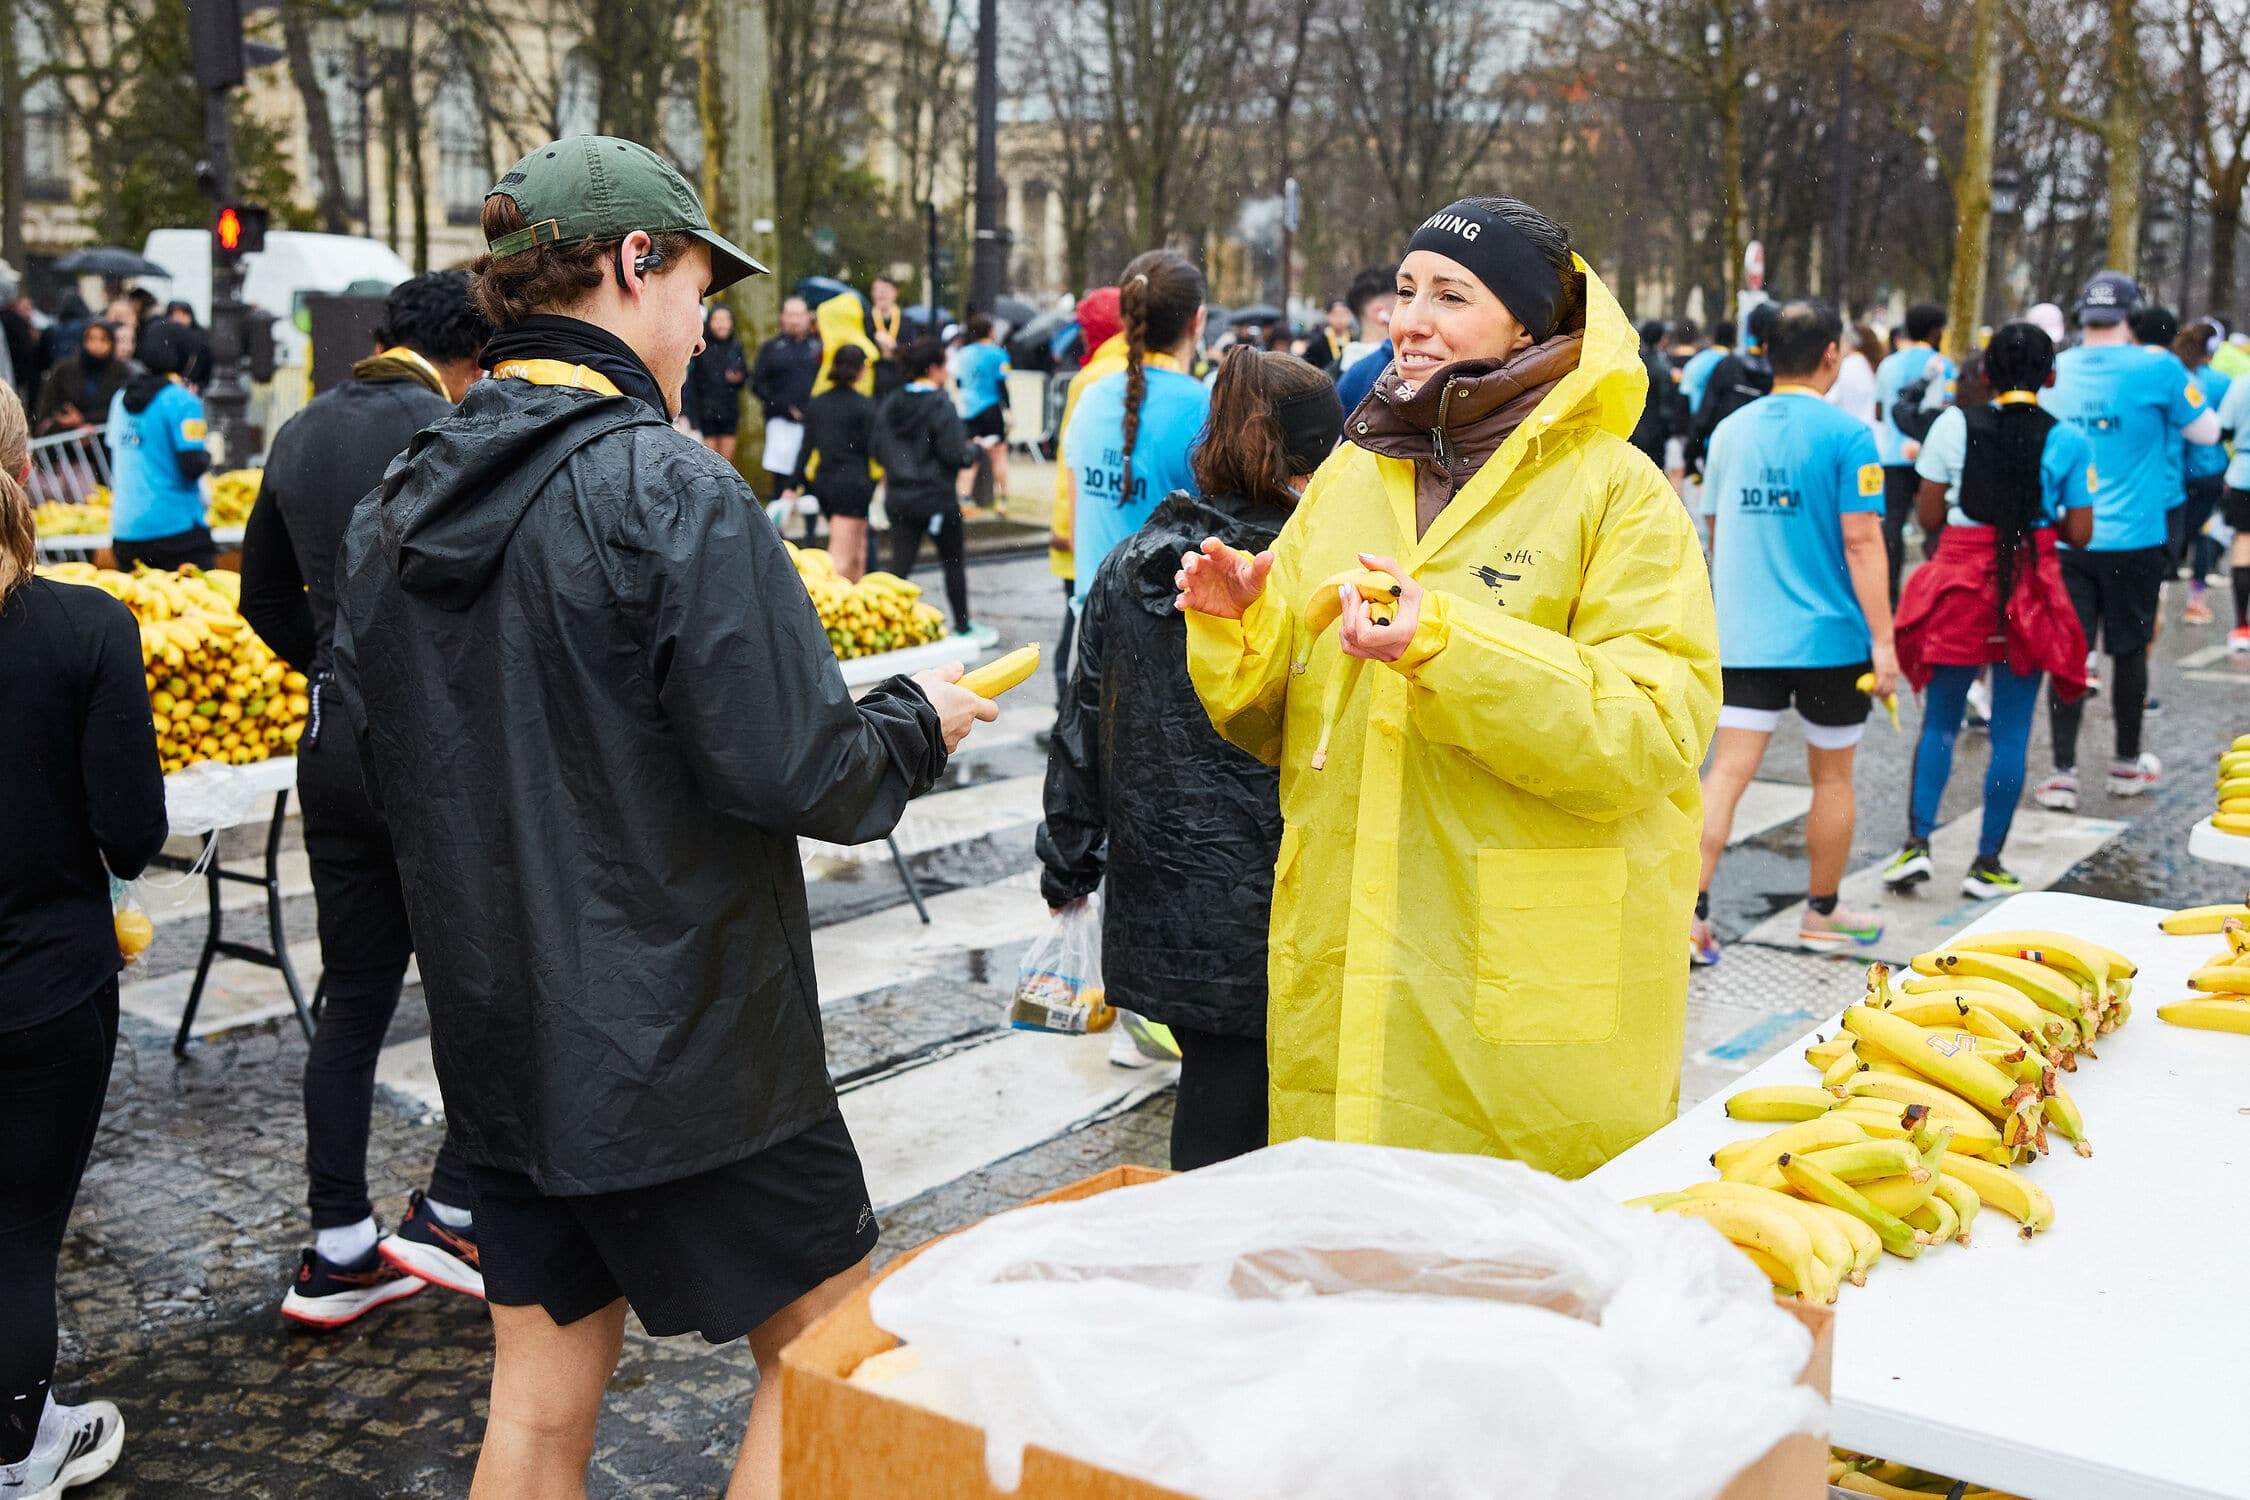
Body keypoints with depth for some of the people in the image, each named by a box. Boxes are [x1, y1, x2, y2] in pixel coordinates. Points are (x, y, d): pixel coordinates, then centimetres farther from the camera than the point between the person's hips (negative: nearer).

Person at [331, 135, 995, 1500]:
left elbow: (382, 761, 14)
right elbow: (794, 770, -22)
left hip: (503, 1035, 7)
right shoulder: (669, 489, -18)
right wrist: (915, 722, -3)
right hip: (689, 1047, -7)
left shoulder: (396, 506, 5)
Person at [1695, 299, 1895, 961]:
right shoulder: (1846, 434, -9)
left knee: (1728, 770, 0)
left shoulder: (1730, 430, 7)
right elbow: (1862, 540, -14)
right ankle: (1822, 914, 26)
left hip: (1742, 637, 4)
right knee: (1832, 776, 13)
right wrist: (1883, 639, -11)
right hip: (1828, 636, -3)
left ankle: (1691, 911, -12)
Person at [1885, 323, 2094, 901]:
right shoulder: (2069, 440, -3)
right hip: (2031, 590, 0)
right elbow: (2079, 534, -1)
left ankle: (1917, 842, 2)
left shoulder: (1954, 424, -3)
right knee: (2011, 733, 7)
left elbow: (1928, 516, 0)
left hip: (1960, 582, 0)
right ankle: (1986, 863, 11)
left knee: (1940, 722, 13)